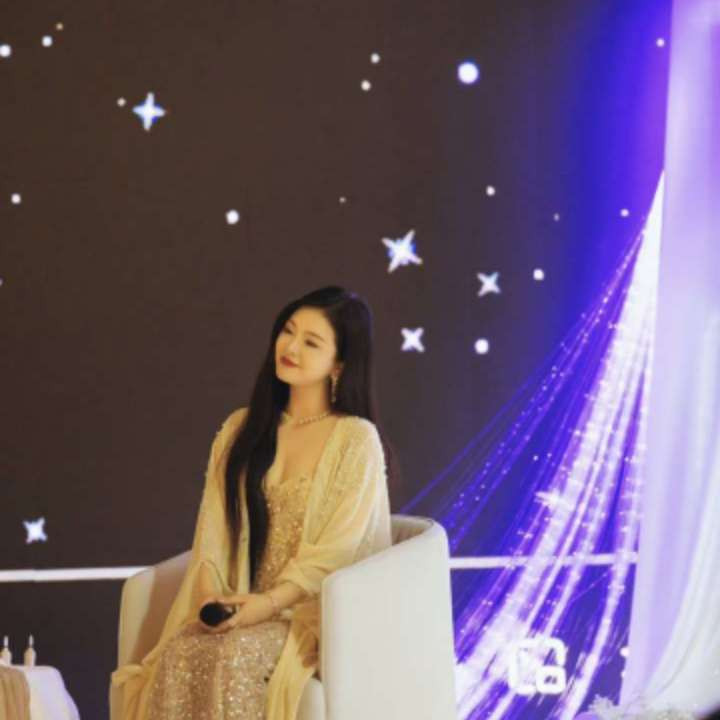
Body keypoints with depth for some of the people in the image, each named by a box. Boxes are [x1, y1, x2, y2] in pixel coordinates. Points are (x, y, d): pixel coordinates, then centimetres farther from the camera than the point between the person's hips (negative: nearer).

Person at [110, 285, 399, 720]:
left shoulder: (356, 440, -4)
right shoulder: (242, 429, 14)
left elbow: (337, 549, -10)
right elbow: (215, 531, 7)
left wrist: (270, 602, -22)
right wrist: (211, 596, -11)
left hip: (317, 615, -4)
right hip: (246, 609, 4)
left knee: (235, 656, -34)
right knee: (179, 652, -28)